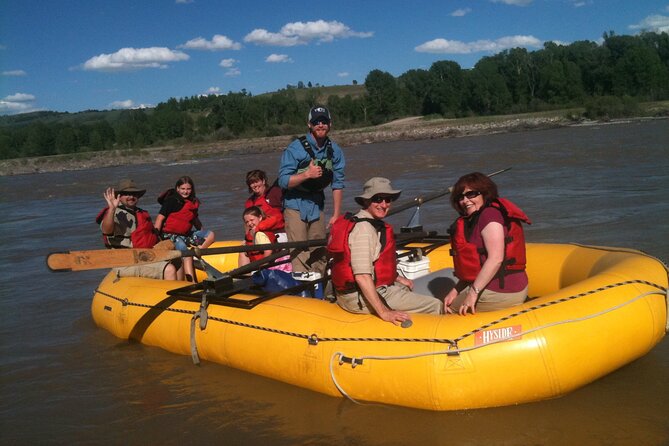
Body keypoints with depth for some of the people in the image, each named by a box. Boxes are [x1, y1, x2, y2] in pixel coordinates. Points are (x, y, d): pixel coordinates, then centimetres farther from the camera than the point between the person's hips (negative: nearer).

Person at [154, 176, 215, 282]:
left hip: (185, 234, 8)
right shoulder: (172, 200, -9)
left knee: (210, 235, 1)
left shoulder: (193, 202, 13)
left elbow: (195, 219, 29)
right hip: (170, 234, -8)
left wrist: (203, 233, 28)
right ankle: (191, 281, -41)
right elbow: (160, 217, -13)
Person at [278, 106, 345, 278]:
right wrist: (307, 174, -30)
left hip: (317, 205, 5)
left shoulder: (335, 150, -1)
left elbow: (337, 184, 3)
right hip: (295, 204, -5)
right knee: (300, 252, -11)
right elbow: (283, 181, -17)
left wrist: (336, 215, 2)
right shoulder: (296, 148, -15)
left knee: (319, 251, 8)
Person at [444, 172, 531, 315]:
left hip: (501, 294, -10)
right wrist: (456, 291, 5)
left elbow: (496, 259, -23)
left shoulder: (489, 214, -14)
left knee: (444, 310, 3)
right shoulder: (475, 220, 17)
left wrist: (474, 291, -21)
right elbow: (473, 268, 14)